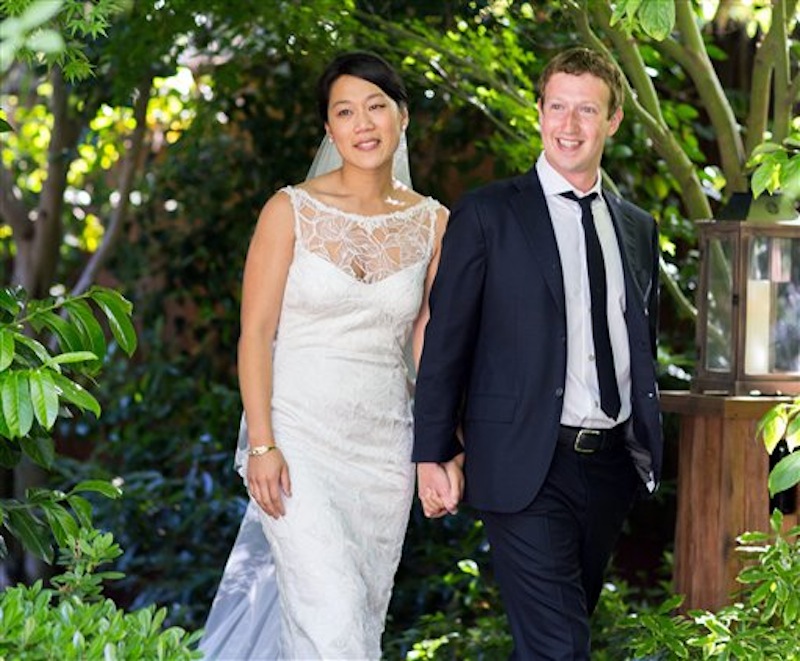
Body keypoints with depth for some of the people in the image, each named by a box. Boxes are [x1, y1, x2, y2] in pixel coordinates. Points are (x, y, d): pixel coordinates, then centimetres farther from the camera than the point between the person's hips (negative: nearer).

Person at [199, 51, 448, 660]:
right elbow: (256, 333, -5)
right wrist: (261, 445, -14)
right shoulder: (292, 211, -3)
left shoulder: (432, 224, 6)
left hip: (383, 445, 4)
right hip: (298, 433, -4)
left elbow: (429, 343, 8)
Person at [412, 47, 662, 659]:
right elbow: (444, 343, -3)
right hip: (528, 466, -6)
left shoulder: (637, 228, 14)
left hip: (611, 465, 6)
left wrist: (648, 446, 13)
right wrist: (434, 455, -7)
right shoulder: (487, 216, -2)